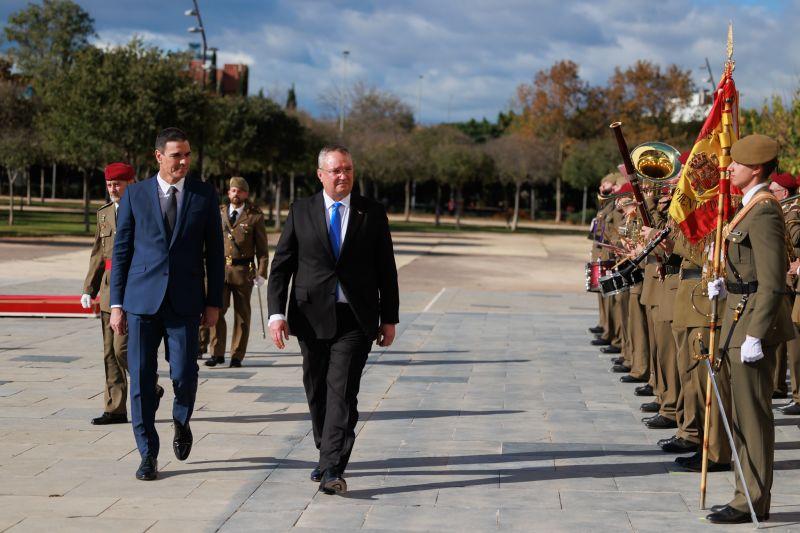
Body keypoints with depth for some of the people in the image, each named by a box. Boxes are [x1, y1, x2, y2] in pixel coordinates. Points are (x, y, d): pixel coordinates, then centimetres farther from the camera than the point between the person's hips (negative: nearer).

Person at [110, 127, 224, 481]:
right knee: (141, 377, -1)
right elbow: (121, 250, 7)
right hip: (142, 299, 0)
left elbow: (214, 251, 8)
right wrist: (117, 303, 2)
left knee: (184, 375, -6)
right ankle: (148, 454, 10)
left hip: (185, 302, 0)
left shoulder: (205, 194, 6)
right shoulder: (135, 195, 5)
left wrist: (214, 302, 3)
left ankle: (181, 422, 27)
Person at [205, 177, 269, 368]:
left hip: (244, 271, -1)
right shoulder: (219, 213, 10)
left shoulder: (255, 216, 2)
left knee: (242, 315, 5)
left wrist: (261, 272, -5)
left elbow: (262, 247, 3)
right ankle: (217, 354, 0)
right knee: (216, 311, -8)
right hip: (220, 268, 1)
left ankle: (237, 356, 13)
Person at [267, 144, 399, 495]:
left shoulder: (372, 213, 5)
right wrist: (276, 312, -7)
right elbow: (280, 266, 3)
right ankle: (328, 456, 28)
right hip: (312, 317, 2)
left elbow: (386, 271, 8)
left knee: (342, 391, -12)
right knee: (317, 391, 11)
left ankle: (333, 469, -16)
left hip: (355, 320, -2)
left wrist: (389, 318, 6)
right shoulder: (301, 212, 5)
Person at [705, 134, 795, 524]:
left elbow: (772, 281, -22)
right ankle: (749, 495, 22)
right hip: (741, 314, 11)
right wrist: (726, 285, 9)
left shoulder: (763, 211, -17)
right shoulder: (753, 206, 14)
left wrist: (754, 335, -23)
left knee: (752, 414, -4)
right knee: (745, 413, 14)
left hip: (754, 319, -11)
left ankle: (752, 502, 2)